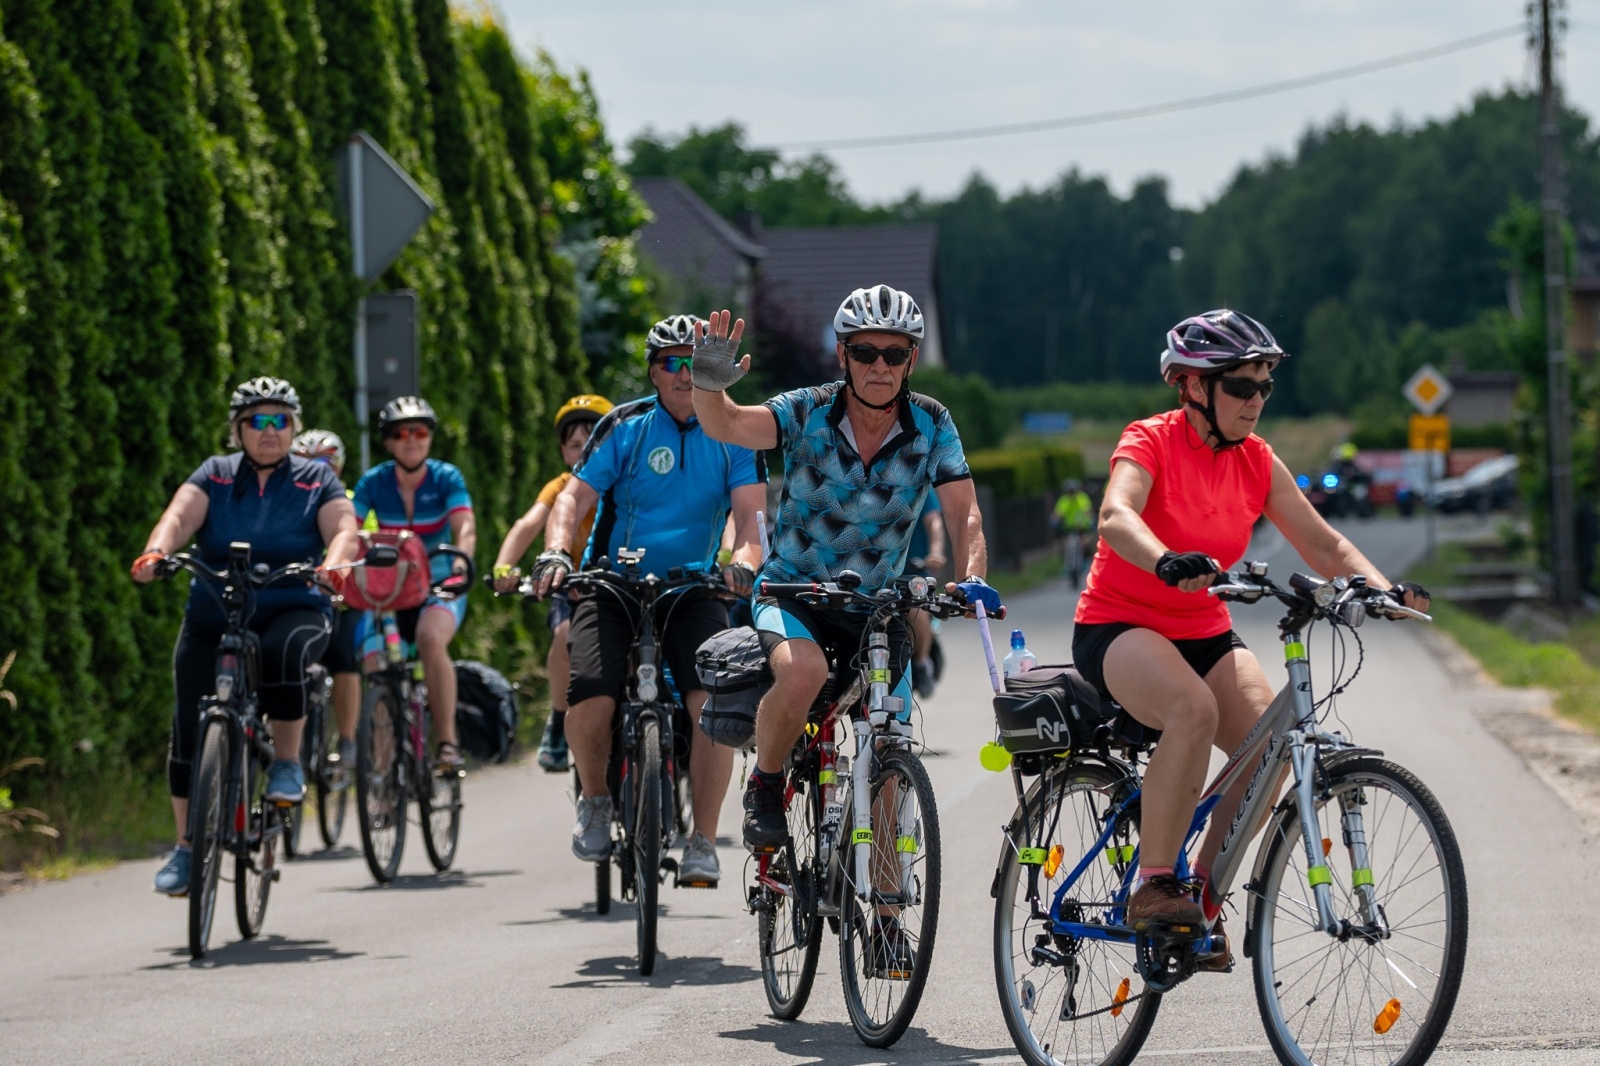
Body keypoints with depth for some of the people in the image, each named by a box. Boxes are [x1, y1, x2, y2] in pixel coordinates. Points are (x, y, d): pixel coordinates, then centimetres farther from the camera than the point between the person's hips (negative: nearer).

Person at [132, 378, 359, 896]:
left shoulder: (316, 479, 5)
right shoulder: (214, 476, 5)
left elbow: (344, 531, -9)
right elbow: (180, 515, -11)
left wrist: (334, 564, -32)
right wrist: (156, 550, -33)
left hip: (292, 610, -2)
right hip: (213, 617, 2)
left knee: (283, 653, -37)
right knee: (190, 726, -4)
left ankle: (288, 763, -15)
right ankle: (186, 845, 10)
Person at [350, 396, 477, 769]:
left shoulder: (446, 478, -9)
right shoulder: (373, 482, -5)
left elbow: (465, 526, -22)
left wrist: (462, 558, -44)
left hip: (440, 585, -3)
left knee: (431, 639, -32)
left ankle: (448, 742, -29)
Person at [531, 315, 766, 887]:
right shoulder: (625, 427, -3)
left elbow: (751, 511, -10)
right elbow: (575, 497, -10)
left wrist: (743, 560, -33)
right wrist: (557, 552, -30)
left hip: (693, 590, 1)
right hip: (614, 586, -1)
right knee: (590, 704, -23)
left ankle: (703, 842, -11)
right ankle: (595, 798, 8)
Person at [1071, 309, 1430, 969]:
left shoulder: (1256, 462, 4)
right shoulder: (1149, 443, -13)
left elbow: (1322, 545, 2)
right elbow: (1116, 519, -32)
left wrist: (1384, 590, -17)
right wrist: (1169, 563, -53)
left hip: (1204, 634, 6)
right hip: (1117, 628, -6)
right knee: (1194, 710, -36)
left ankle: (1203, 896, -6)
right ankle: (1152, 888, -27)